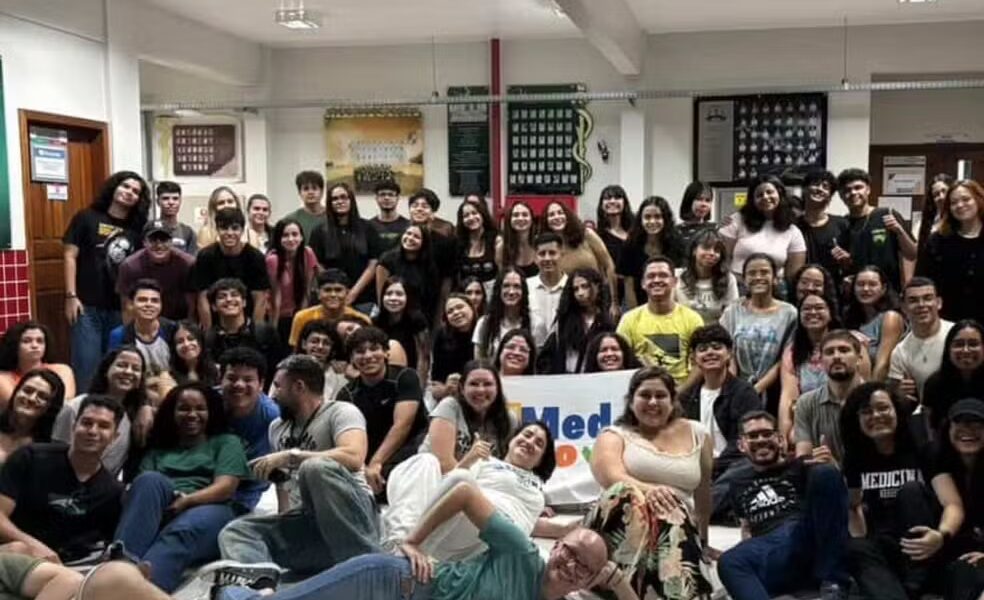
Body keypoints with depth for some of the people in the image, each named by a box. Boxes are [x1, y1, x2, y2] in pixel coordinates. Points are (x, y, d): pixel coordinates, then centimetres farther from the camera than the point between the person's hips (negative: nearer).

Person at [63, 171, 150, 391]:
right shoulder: (87, 218, 3)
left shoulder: (137, 228, 13)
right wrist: (71, 296, -9)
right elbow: (70, 256, -1)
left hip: (122, 309, 4)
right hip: (88, 306, -4)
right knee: (86, 366, -4)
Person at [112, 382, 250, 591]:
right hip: (157, 515, 2)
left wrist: (187, 501, -13)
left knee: (181, 533, -37)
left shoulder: (226, 442, 22)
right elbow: (143, 484, 12)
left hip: (208, 510, -2)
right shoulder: (157, 450, 30)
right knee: (150, 480, -29)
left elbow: (225, 487, 4)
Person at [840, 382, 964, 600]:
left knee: (911, 490, -27)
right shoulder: (855, 458, 8)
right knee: (854, 549, -32)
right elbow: (853, 507, 5)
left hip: (922, 548, -1)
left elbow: (954, 504, -13)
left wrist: (942, 535, -36)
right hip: (883, 547, 1)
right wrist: (862, 546, -18)